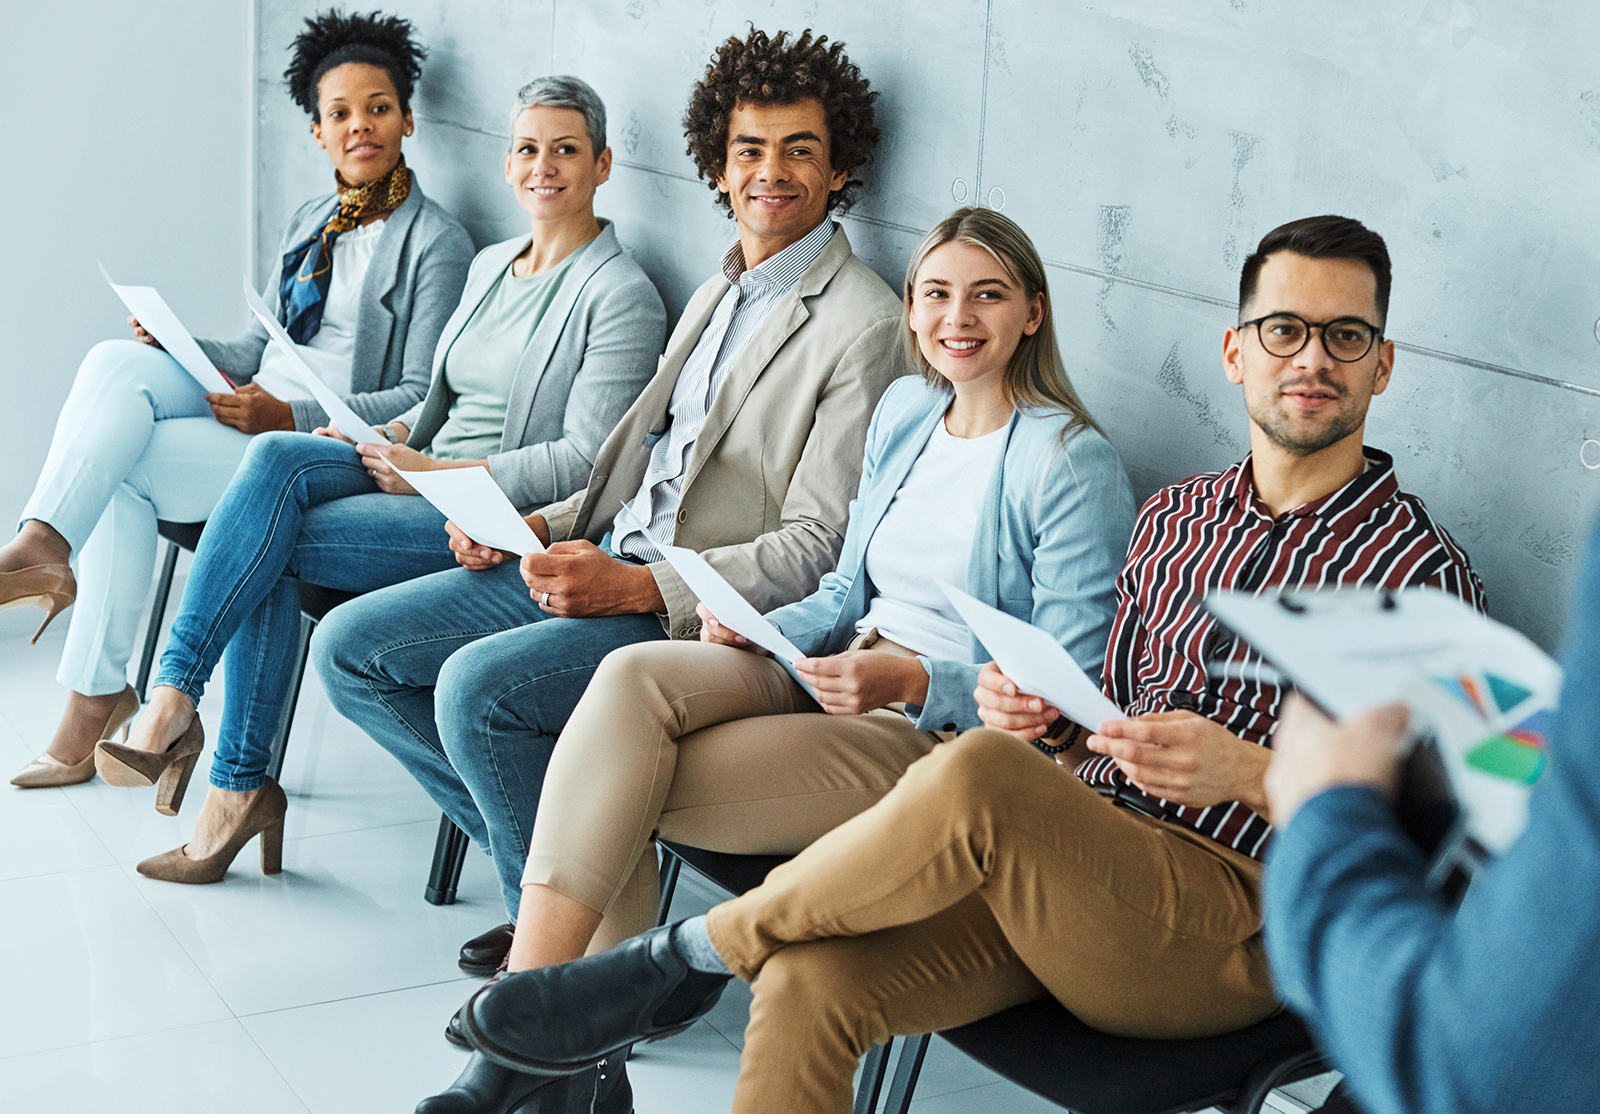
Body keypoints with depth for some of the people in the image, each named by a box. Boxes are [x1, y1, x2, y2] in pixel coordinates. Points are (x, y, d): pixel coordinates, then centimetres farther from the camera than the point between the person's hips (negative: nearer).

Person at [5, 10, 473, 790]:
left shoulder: (435, 242, -5)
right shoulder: (309, 223, 18)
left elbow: (425, 399, -11)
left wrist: (291, 418, -20)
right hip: (252, 405, 7)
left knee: (125, 467, -23)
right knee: (116, 361, -21)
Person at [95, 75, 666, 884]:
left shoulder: (620, 295, -7)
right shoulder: (491, 265, 18)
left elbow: (588, 460, -14)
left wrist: (440, 474, -15)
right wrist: (389, 438, 4)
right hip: (427, 472, 7)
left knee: (271, 544, -23)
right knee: (277, 458, -22)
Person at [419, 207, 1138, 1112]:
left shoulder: (1076, 464, -8)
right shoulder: (904, 411, 15)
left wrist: (909, 681, -23)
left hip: (944, 733, -7)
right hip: (838, 680, 7)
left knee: (621, 794, -23)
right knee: (633, 678, -25)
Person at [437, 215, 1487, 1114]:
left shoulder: (1420, 569, 0)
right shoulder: (1174, 518, 20)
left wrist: (1253, 774, -19)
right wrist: (1045, 722, 0)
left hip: (1229, 931, -5)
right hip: (1084, 866, 5)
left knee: (975, 776, -34)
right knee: (810, 981, -25)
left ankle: (688, 954, -13)